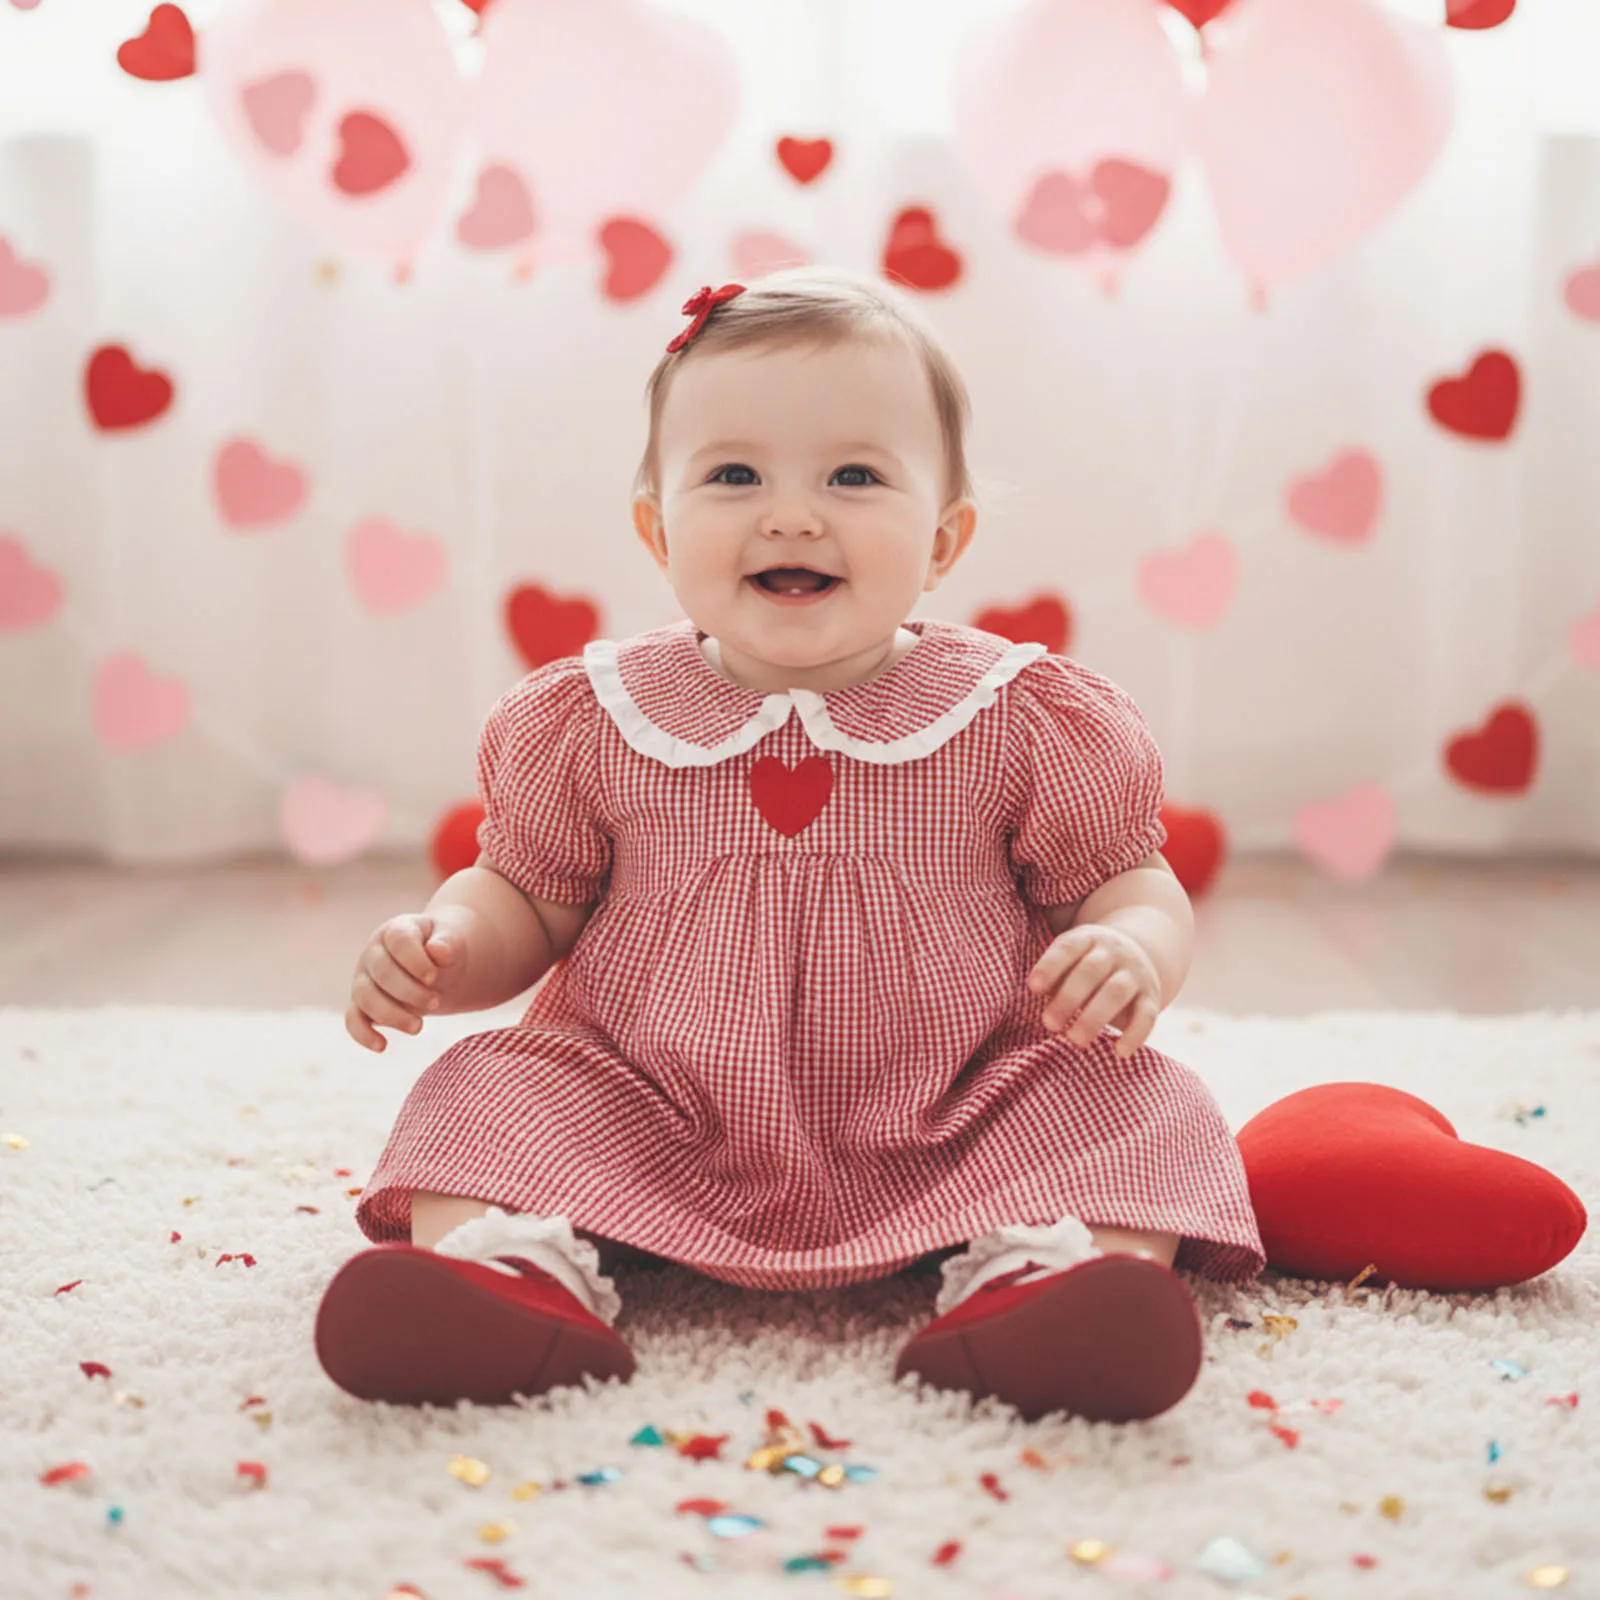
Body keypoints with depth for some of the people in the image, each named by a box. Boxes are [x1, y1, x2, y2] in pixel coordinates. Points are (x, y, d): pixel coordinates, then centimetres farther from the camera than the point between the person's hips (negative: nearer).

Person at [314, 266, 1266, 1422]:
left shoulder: (1023, 720, -5)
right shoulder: (598, 722, -2)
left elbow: (1127, 883, 2)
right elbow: (527, 897, 9)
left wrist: (1136, 946, -22)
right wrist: (444, 945, -13)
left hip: (951, 1139, -1)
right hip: (646, 1125, 1)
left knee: (1138, 1106, -19)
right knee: (492, 1094, -16)